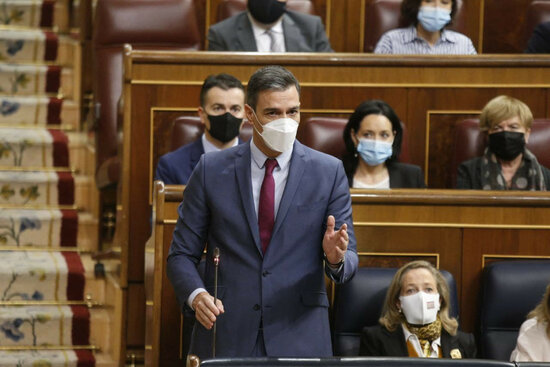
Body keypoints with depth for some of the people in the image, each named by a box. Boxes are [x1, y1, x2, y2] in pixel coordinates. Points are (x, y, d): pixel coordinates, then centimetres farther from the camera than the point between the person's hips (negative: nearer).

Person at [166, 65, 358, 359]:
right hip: (225, 337, 0)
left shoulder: (329, 172, 4)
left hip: (299, 341, 0)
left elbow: (349, 259, 4)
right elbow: (181, 254, 6)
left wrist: (336, 257, -20)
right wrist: (196, 294, -15)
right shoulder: (211, 169, 4)